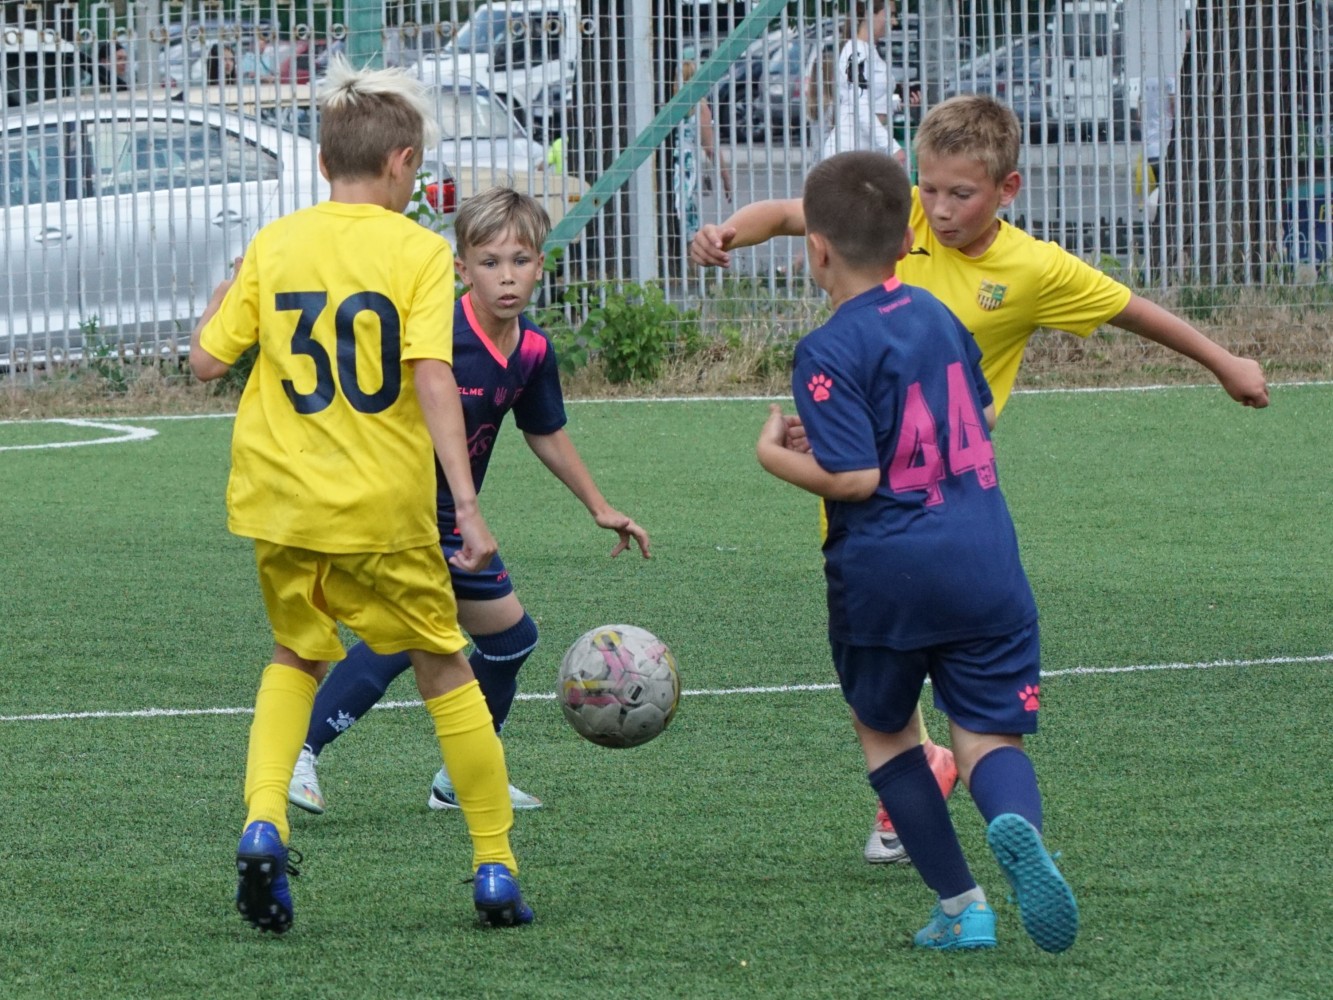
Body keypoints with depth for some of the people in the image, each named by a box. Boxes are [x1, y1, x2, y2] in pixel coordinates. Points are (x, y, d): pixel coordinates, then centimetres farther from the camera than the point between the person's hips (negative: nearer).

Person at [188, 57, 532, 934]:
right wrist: (468, 505, -18)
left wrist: (223, 297, 26)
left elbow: (207, 361, 5)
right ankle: (496, 871, 15)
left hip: (282, 503, 3)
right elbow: (433, 378, -16)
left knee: (297, 656, 24)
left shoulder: (274, 246, 2)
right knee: (445, 670, 14)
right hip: (385, 509, -3)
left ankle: (264, 821, -1)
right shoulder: (418, 251, -6)